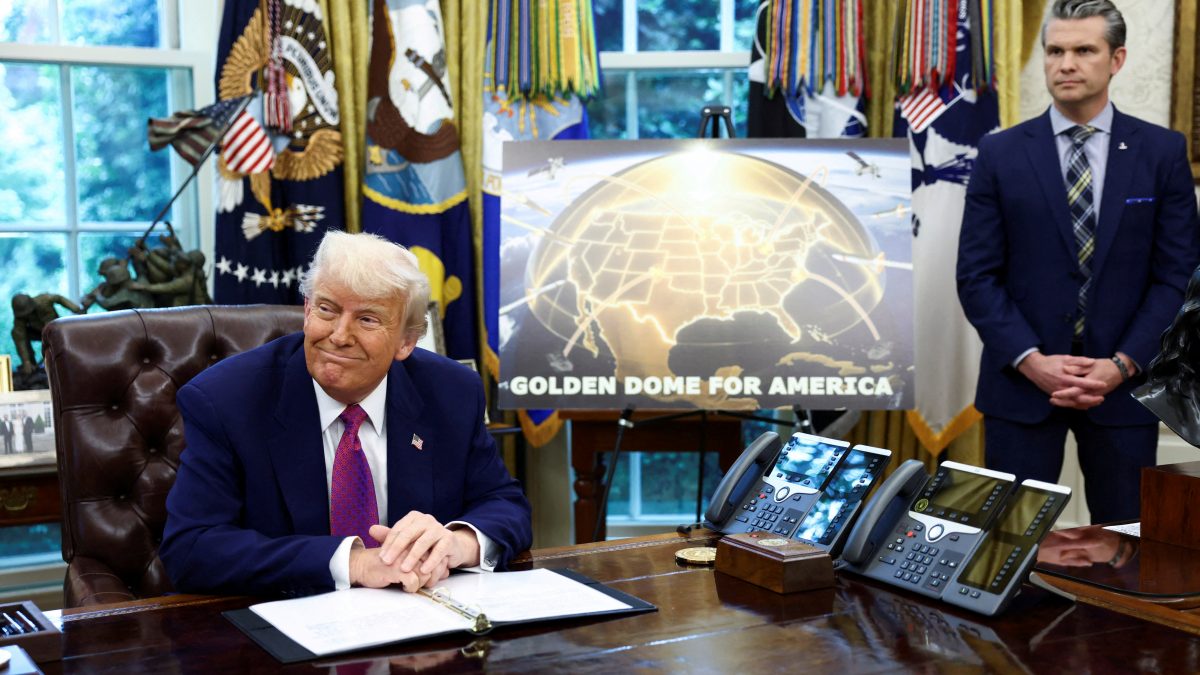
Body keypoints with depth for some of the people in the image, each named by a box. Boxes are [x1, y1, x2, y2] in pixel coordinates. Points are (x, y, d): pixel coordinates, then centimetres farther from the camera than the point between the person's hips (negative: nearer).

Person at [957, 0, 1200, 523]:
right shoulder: (1000, 154, 1)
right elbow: (976, 275, -2)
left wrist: (1123, 364, -11)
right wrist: (1032, 361, -13)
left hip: (1121, 383, 1)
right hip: (1022, 382, 0)